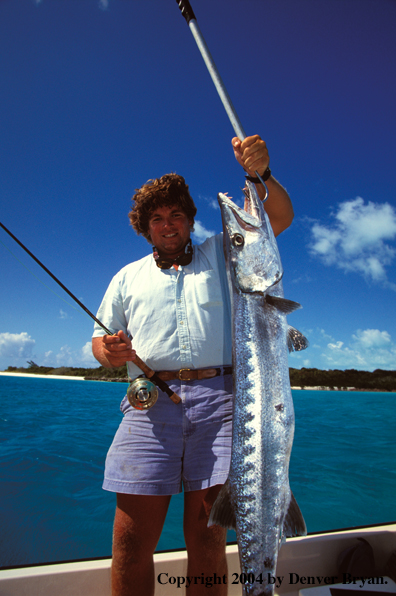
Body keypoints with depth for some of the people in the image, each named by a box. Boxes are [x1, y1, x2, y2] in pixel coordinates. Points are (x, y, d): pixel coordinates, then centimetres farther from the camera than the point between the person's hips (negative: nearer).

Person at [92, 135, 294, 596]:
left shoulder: (221, 254, 19)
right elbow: (101, 338, 20)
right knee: (131, 546, 1)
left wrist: (260, 174, -6)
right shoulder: (128, 277, 21)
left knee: (208, 543, 5)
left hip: (218, 398, 0)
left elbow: (280, 217, 13)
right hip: (150, 403, 1)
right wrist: (108, 352, -5)